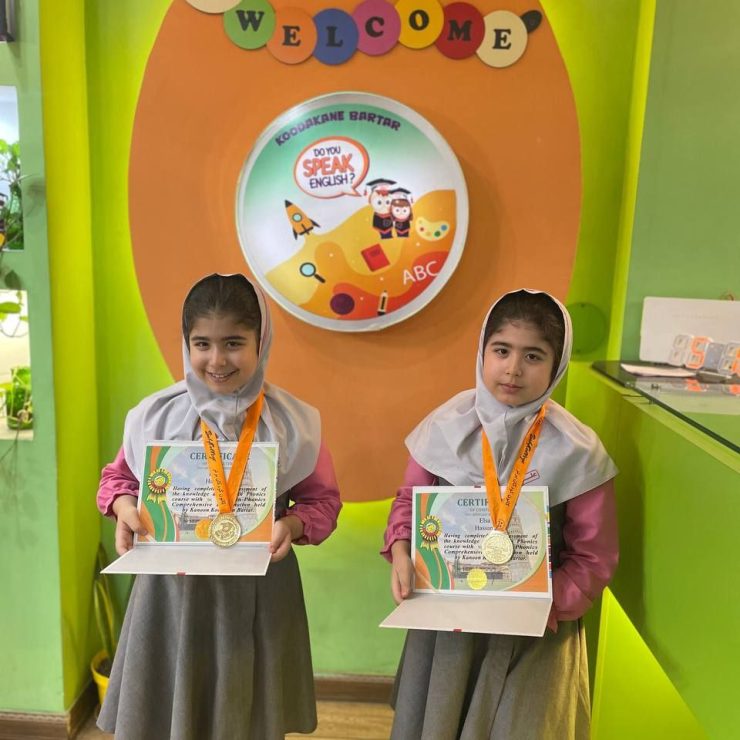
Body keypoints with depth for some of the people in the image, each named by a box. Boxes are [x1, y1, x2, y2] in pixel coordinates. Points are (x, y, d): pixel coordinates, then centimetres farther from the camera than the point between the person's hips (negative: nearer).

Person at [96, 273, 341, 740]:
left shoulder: (291, 422, -9)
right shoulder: (156, 415, -5)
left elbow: (323, 500, -1)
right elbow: (118, 477, 9)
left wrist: (292, 525, -20)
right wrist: (124, 507, -11)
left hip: (256, 590, -1)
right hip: (172, 584, 1)